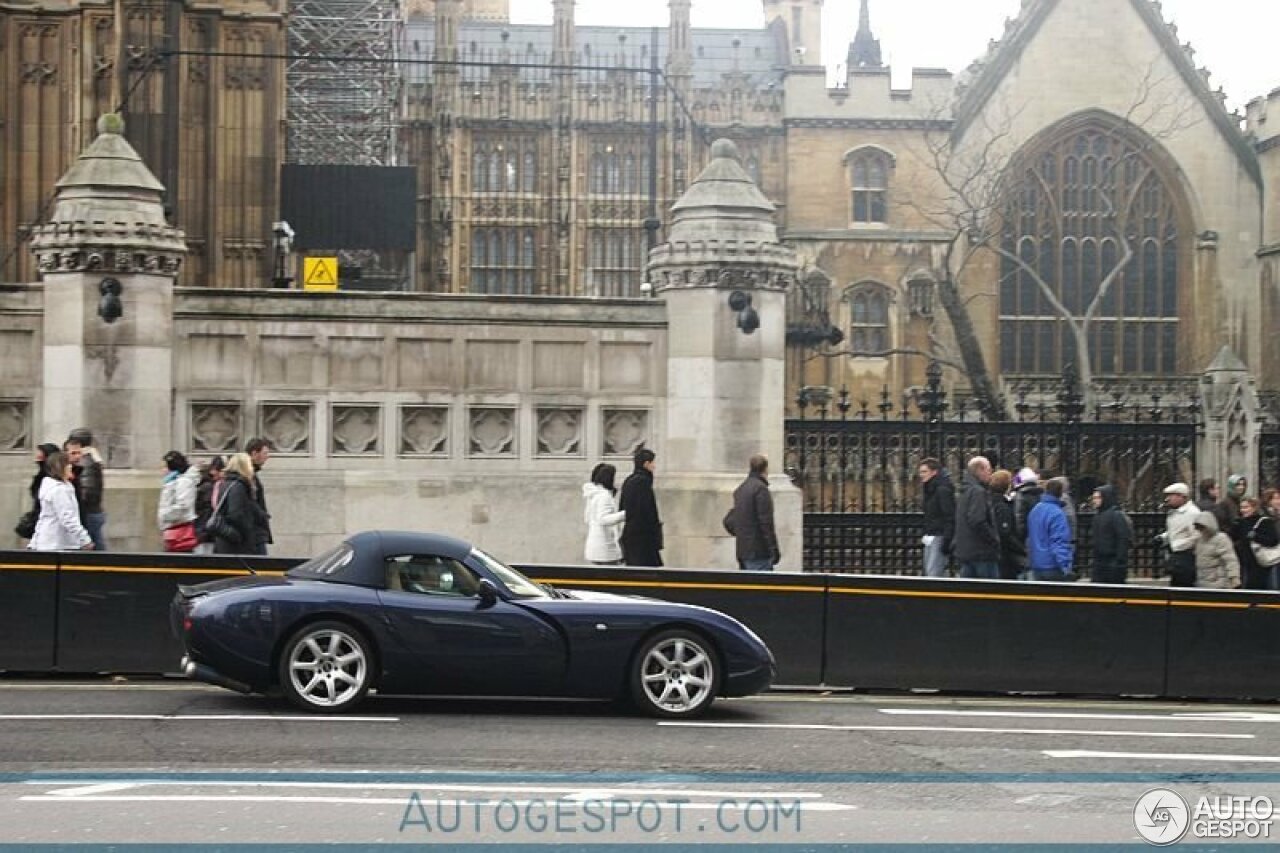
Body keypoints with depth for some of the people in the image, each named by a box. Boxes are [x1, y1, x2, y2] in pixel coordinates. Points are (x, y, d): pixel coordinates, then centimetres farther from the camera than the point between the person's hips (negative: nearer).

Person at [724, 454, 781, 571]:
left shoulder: (740, 490, 15)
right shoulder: (761, 489, -11)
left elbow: (728, 522, 19)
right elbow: (766, 522, -16)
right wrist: (774, 549, -14)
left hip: (742, 552, 9)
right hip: (759, 552, -9)